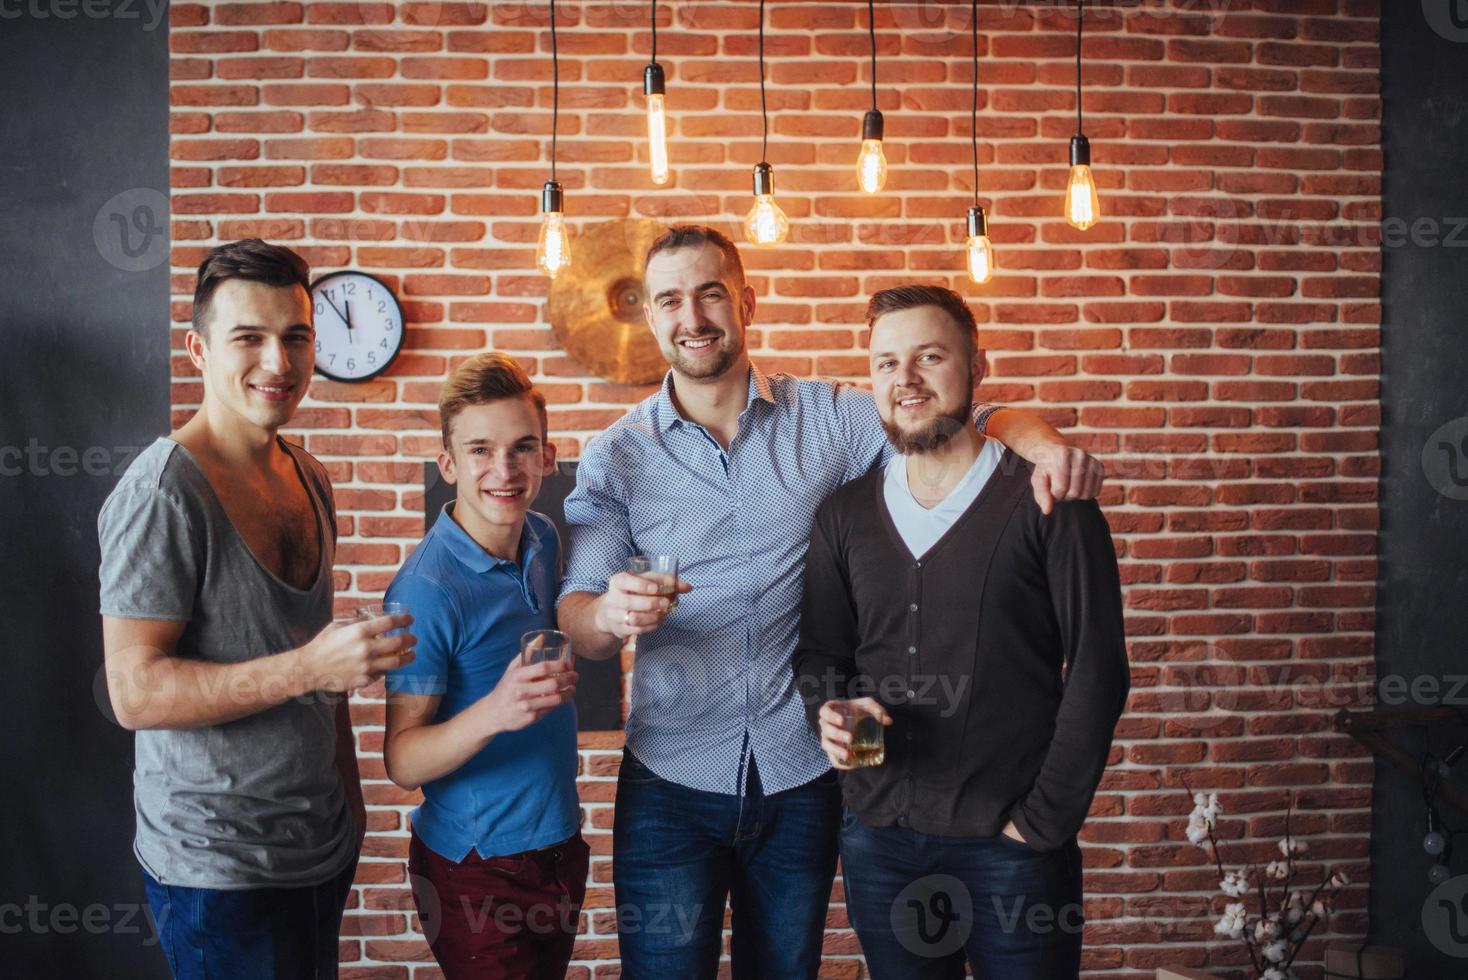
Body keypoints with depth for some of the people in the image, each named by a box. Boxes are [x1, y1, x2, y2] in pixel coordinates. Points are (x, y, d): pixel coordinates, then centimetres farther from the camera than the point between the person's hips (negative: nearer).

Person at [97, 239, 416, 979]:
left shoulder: (308, 478, 7)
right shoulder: (162, 492, -18)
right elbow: (135, 693, -22)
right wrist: (308, 668, -30)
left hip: (320, 841, 8)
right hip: (219, 866, -7)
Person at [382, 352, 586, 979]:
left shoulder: (544, 540, 0)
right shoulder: (426, 589, -21)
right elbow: (402, 762, -21)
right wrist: (495, 711, -35)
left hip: (559, 844, 7)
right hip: (476, 869, -7)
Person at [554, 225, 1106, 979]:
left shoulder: (827, 419, 1)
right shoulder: (616, 457, -2)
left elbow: (969, 423, 0)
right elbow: (576, 613, -8)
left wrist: (1046, 444, -22)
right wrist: (609, 613, -32)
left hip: (801, 777, 2)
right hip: (671, 782, -1)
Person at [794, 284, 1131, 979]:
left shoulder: (1047, 502, -4)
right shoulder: (843, 515, 7)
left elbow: (1095, 669, -7)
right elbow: (817, 653, 12)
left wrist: (1045, 819, -10)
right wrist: (829, 712, -10)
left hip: (1012, 841, -3)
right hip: (878, 836, 3)